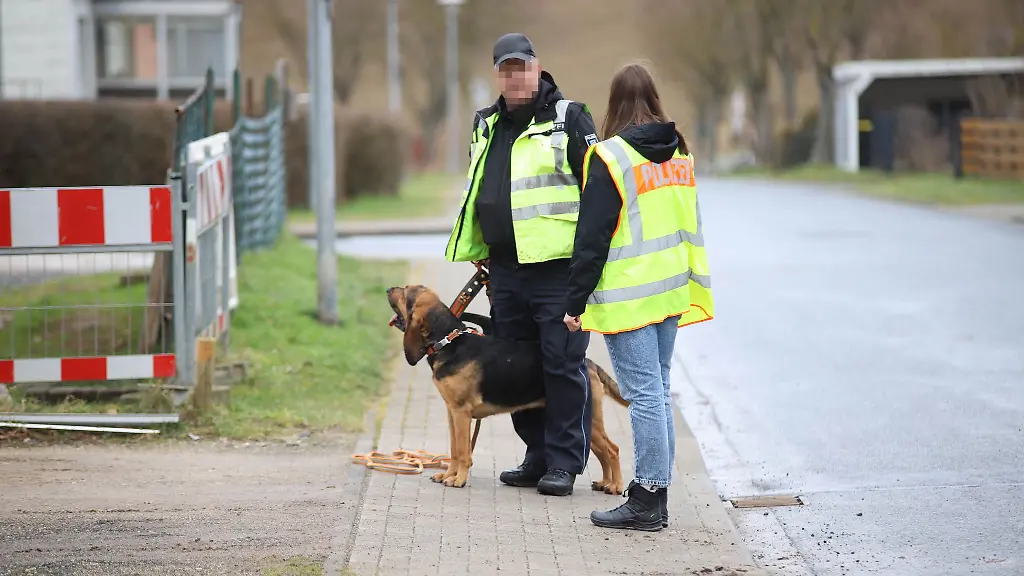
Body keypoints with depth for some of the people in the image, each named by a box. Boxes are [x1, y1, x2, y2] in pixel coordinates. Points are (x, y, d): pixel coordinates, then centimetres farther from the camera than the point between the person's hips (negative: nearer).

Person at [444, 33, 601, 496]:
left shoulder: (569, 119, -2)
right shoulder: (487, 127, 17)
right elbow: (476, 194, 28)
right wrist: (473, 251, 24)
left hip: (558, 267, -7)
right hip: (504, 268, 7)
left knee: (563, 364, -5)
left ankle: (564, 462, 1)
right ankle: (538, 455, 20)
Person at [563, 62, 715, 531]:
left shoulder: (609, 157, -12)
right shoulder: (679, 152, 10)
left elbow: (592, 237, -12)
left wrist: (576, 301, -7)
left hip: (628, 295, -7)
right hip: (671, 290, 7)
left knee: (644, 394, -7)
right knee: (658, 391, 12)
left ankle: (646, 501, -5)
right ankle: (657, 492, 15)